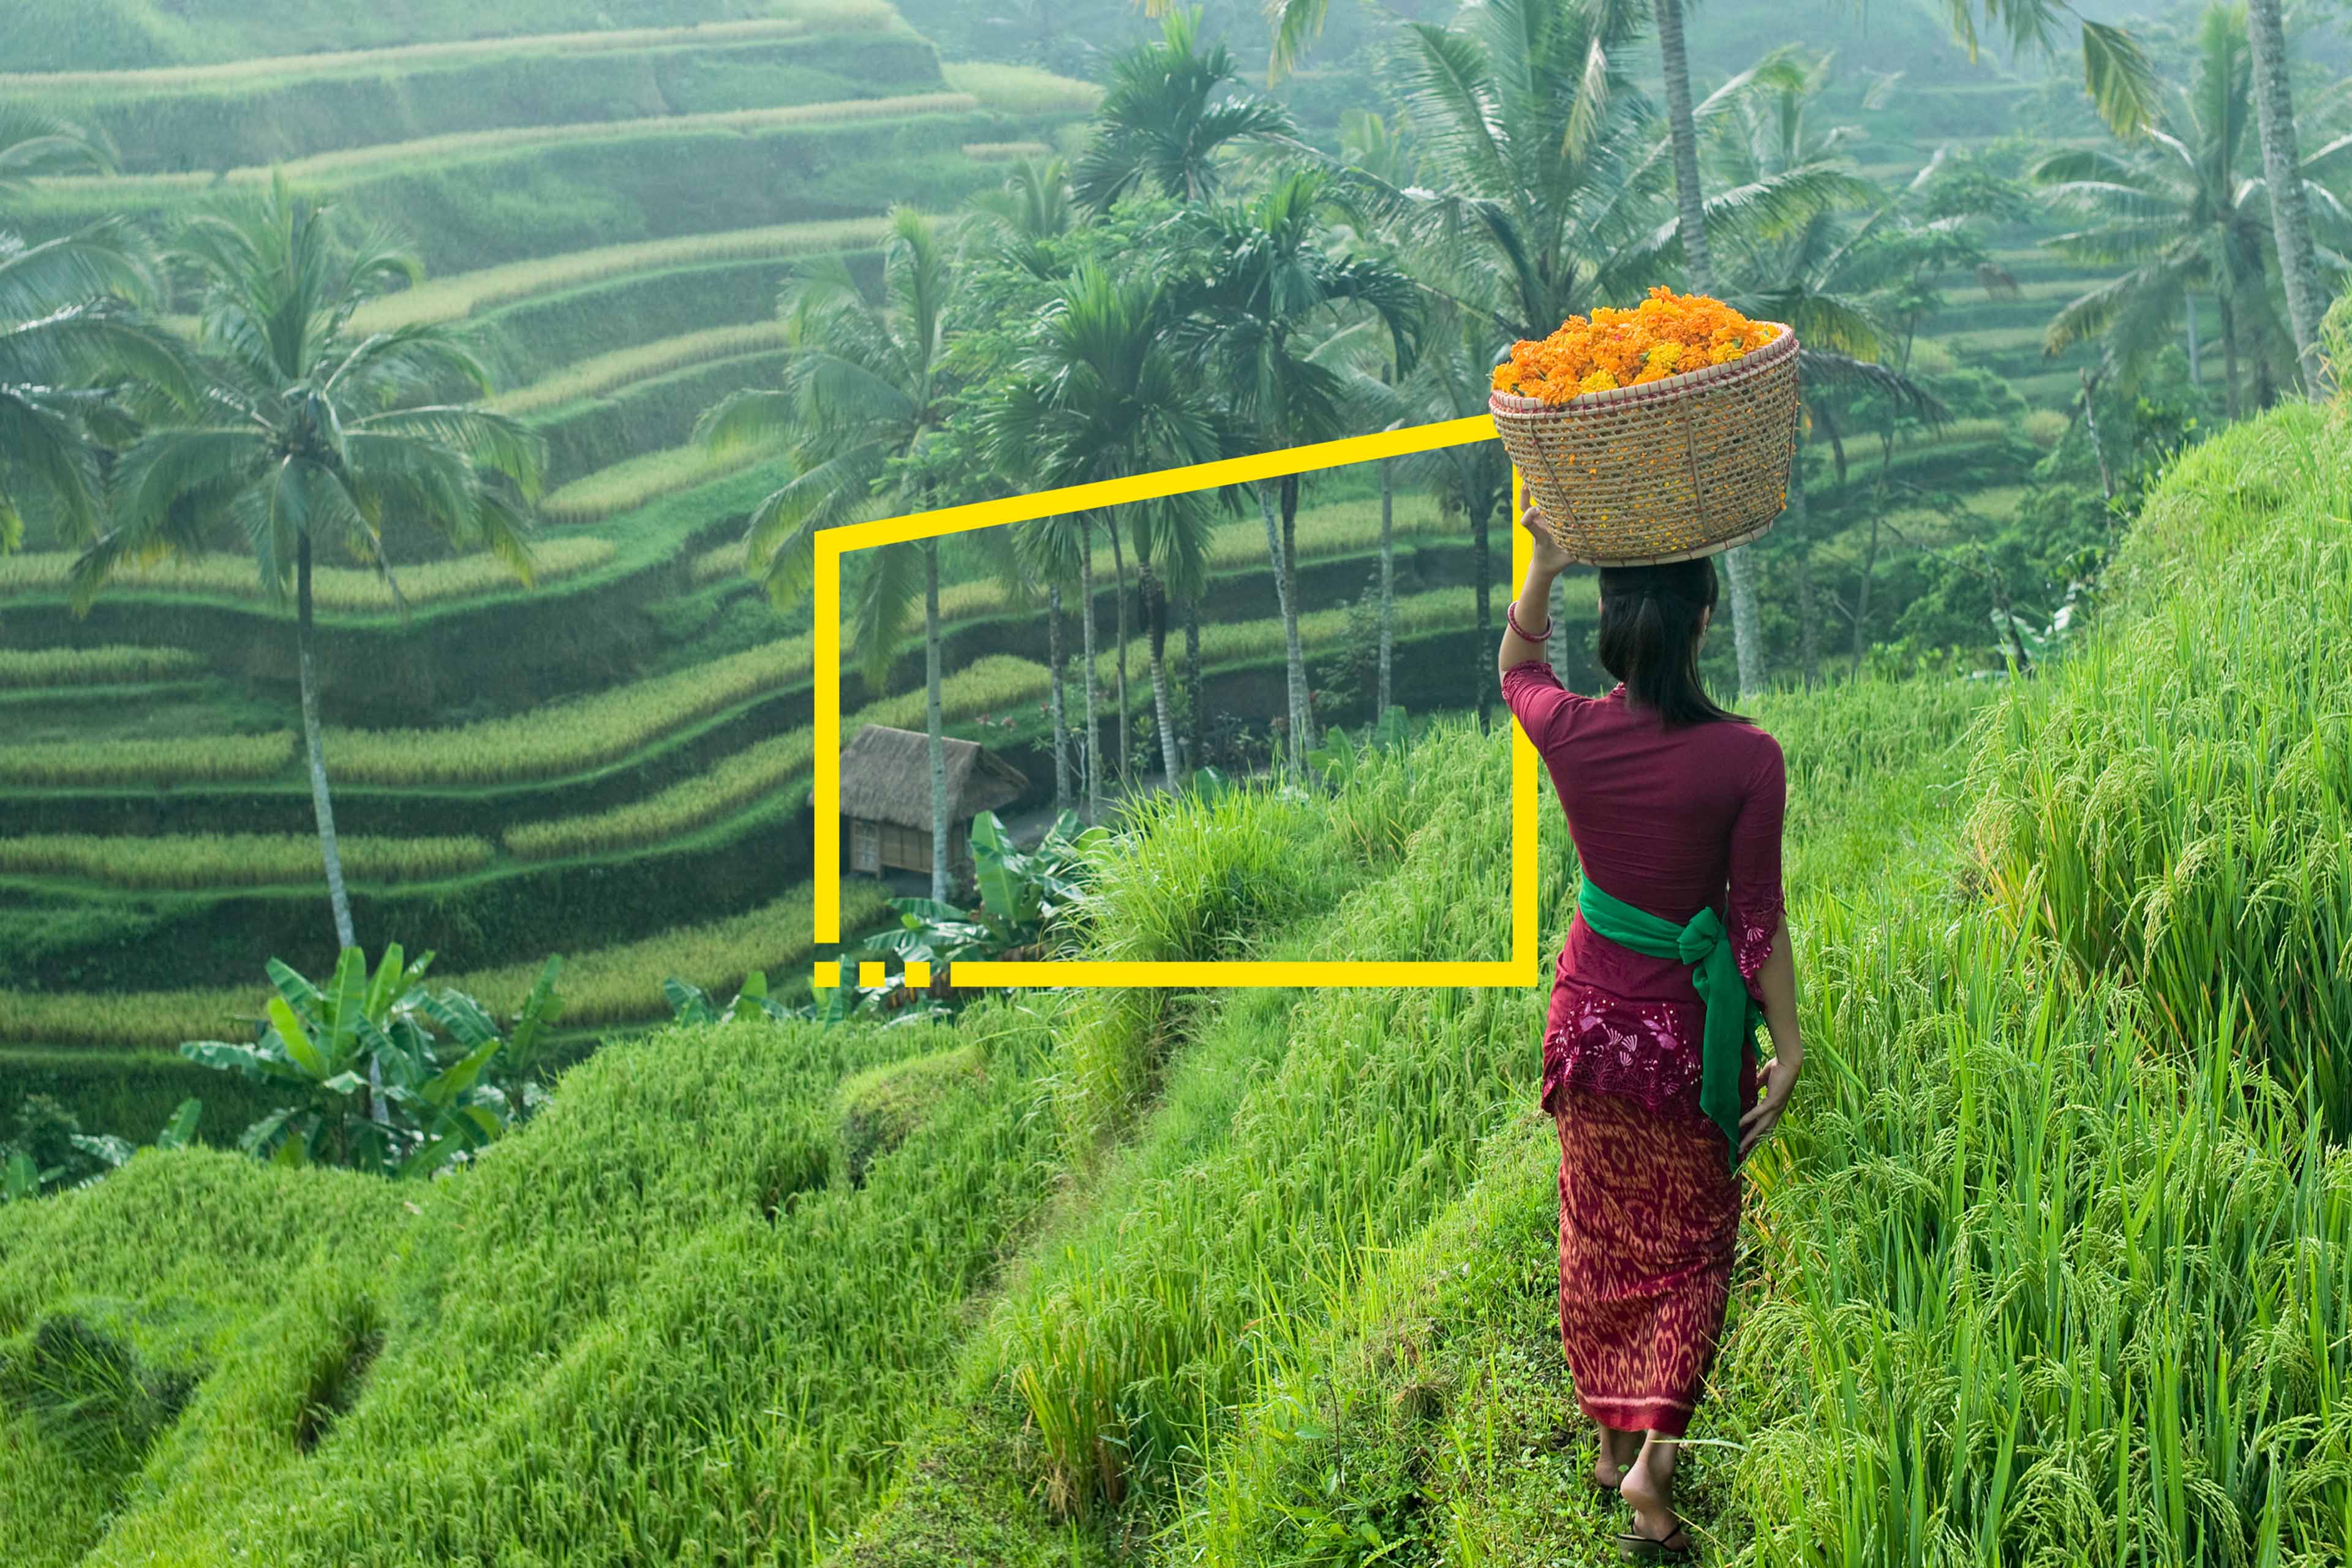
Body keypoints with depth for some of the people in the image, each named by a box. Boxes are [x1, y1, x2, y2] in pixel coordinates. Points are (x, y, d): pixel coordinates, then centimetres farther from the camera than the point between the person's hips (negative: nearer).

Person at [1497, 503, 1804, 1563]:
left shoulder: (1569, 732, -13)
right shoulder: (1745, 758, -20)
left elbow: (1516, 669, 12)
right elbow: (1757, 918, -13)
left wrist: (1542, 569, 2)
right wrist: (1788, 1049, -3)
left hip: (1591, 1017, 3)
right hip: (1690, 1031, -3)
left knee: (1600, 1238, 21)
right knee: (1691, 1247, 16)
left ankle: (1610, 1437, 35)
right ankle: (1653, 1454, 5)